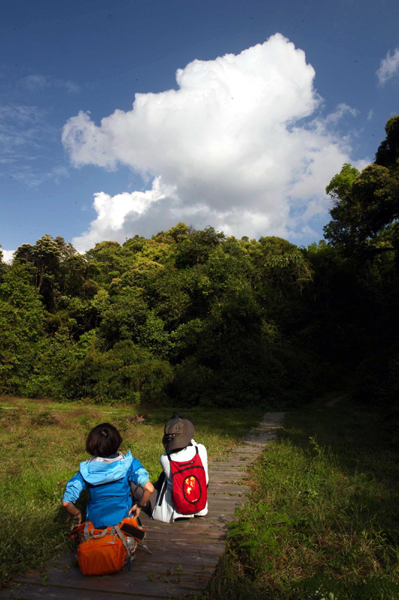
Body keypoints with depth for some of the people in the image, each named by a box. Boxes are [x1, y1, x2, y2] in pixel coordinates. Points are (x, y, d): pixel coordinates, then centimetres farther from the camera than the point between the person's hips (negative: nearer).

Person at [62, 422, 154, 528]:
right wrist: (139, 506, -7)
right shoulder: (127, 463, -18)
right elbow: (149, 488, -26)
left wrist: (76, 514, 2)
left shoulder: (86, 470, -15)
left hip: (95, 524, 3)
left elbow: (66, 502, -19)